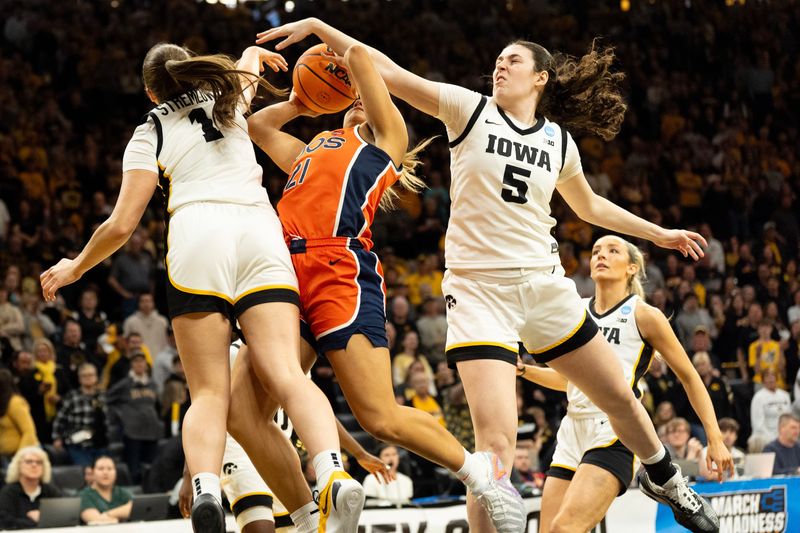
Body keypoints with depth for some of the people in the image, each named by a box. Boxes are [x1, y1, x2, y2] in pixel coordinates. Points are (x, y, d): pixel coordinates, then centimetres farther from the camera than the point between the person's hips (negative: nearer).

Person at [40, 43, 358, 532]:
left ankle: (206, 489, -32)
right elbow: (249, 66, 52)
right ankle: (334, 473, -39)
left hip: (197, 238, -2)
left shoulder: (150, 133, 18)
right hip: (261, 233, 2)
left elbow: (121, 225, 12)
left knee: (209, 394, -3)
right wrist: (253, 54, 75)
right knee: (288, 376, -13)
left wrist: (75, 268, 27)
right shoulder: (228, 97, 26)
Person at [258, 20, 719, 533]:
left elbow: (589, 205, 27)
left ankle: (666, 480, 45)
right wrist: (317, 26, -14)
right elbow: (387, 71, -7)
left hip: (545, 286, 4)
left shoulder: (559, 140, 8)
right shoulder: (471, 109, -1)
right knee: (498, 439, -19)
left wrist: (658, 233, 31)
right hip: (478, 291, -4)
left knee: (622, 399, 16)